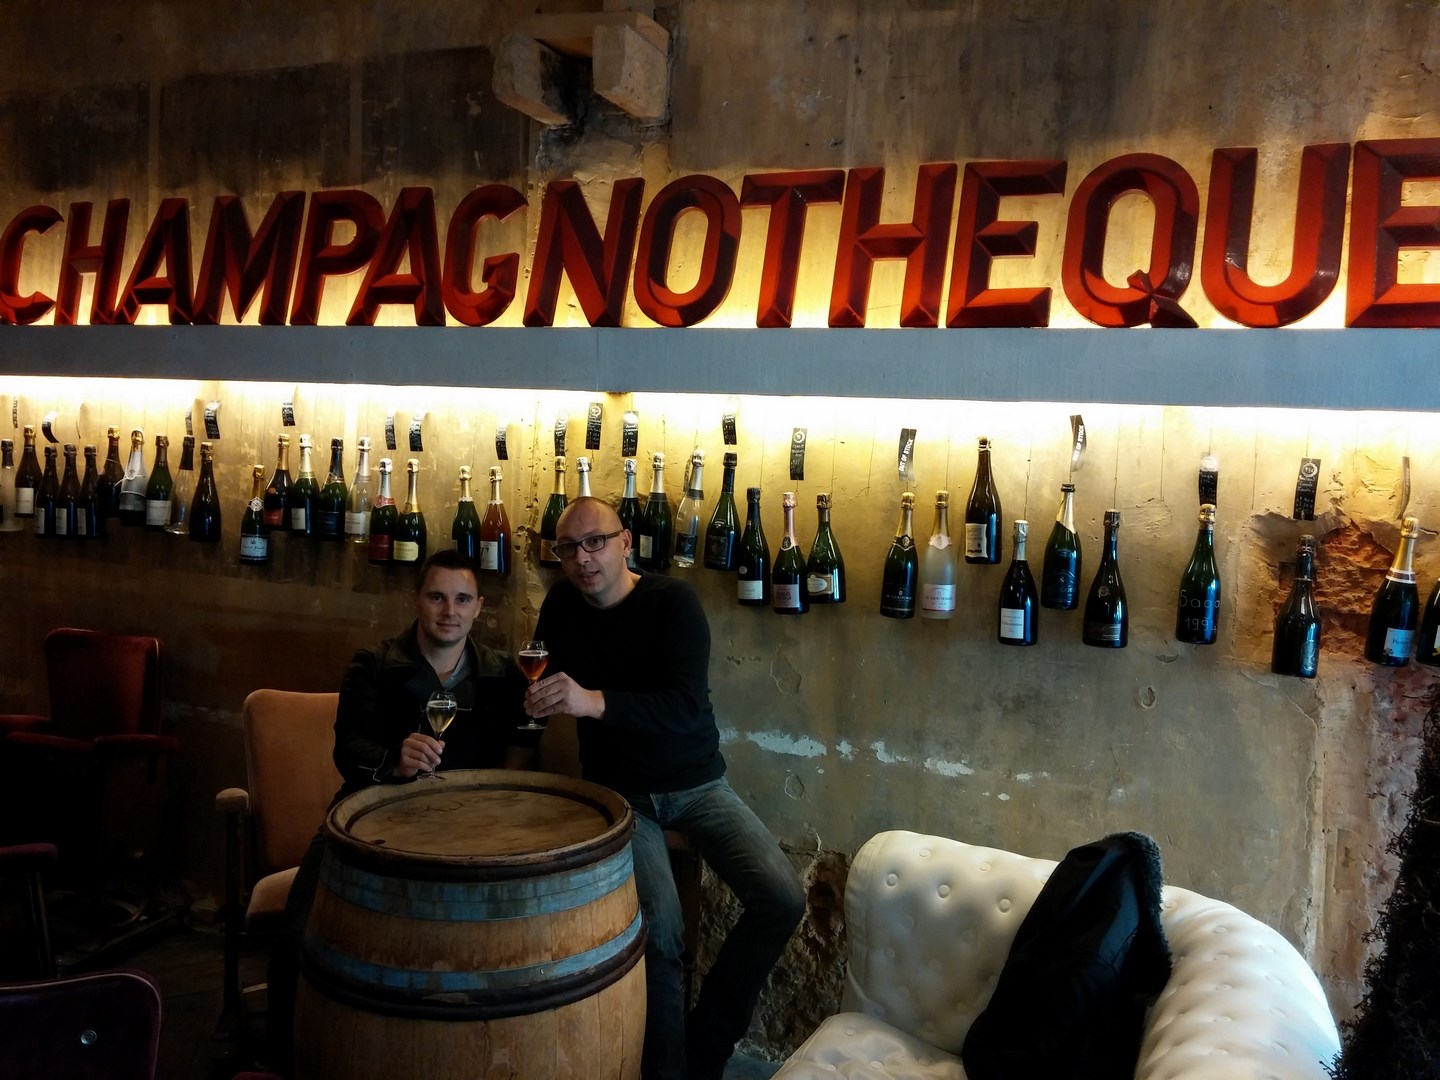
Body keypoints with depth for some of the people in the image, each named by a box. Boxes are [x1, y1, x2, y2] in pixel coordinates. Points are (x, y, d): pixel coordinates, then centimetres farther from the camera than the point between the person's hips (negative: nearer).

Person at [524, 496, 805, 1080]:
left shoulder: (673, 600, -15)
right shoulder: (562, 604, -3)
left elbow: (688, 706, -30)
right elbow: (541, 692, 11)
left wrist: (595, 701, -43)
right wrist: (538, 700, -13)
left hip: (696, 783, -1)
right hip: (619, 791, 1)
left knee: (782, 899, -16)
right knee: (659, 928, -23)